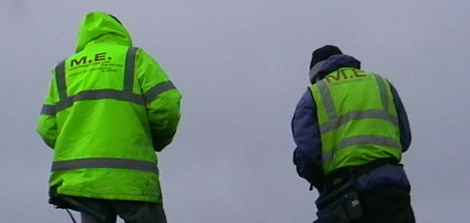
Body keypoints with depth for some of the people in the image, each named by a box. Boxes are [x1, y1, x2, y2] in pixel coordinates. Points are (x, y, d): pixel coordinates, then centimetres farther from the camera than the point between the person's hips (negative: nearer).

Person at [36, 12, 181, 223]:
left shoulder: (63, 71, 19)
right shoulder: (135, 59, 8)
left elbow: (47, 129, 10)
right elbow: (166, 106, -4)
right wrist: (159, 140, 15)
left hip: (77, 179, 4)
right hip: (130, 176, -4)